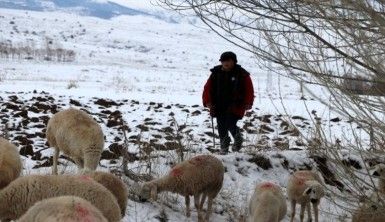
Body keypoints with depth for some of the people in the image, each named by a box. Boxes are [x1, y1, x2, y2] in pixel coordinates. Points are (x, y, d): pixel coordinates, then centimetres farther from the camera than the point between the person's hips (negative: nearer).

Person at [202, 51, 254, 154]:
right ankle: (224, 146, 27)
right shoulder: (216, 73, 5)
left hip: (235, 107, -3)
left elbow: (249, 90, -1)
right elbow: (208, 88, 6)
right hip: (219, 106, 3)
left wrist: (248, 103, -13)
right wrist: (208, 102, -5)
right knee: (221, 128, 5)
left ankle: (237, 138, 17)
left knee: (230, 125, -15)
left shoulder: (242, 74, -1)